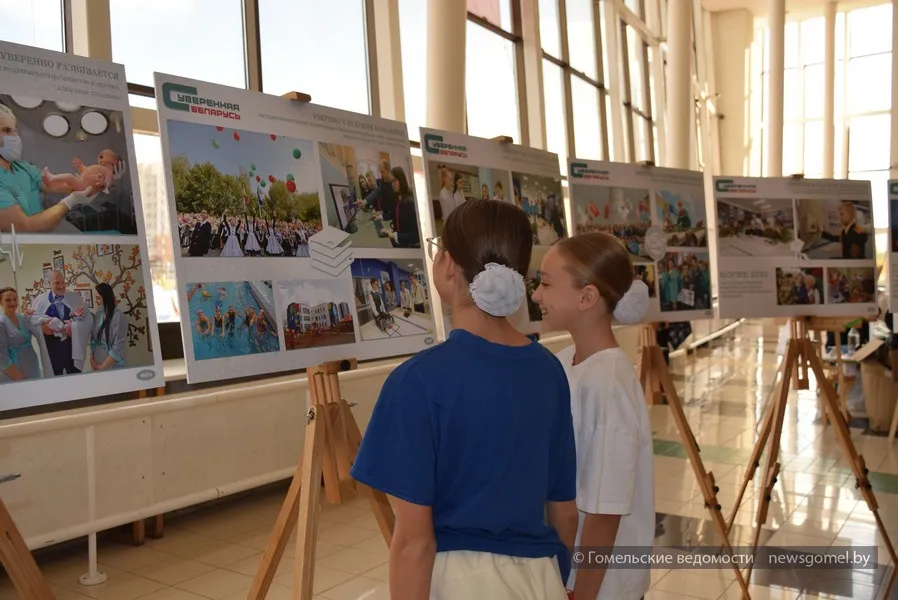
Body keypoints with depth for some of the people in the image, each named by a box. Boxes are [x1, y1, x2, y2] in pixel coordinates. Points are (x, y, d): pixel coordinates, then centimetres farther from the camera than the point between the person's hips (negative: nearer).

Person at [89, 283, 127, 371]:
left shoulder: (118, 316, -14)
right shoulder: (98, 315, 4)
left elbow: (118, 348, -16)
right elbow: (93, 341, 8)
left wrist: (102, 367, -13)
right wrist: (92, 361, -4)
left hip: (113, 367, -5)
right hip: (97, 366, 5)